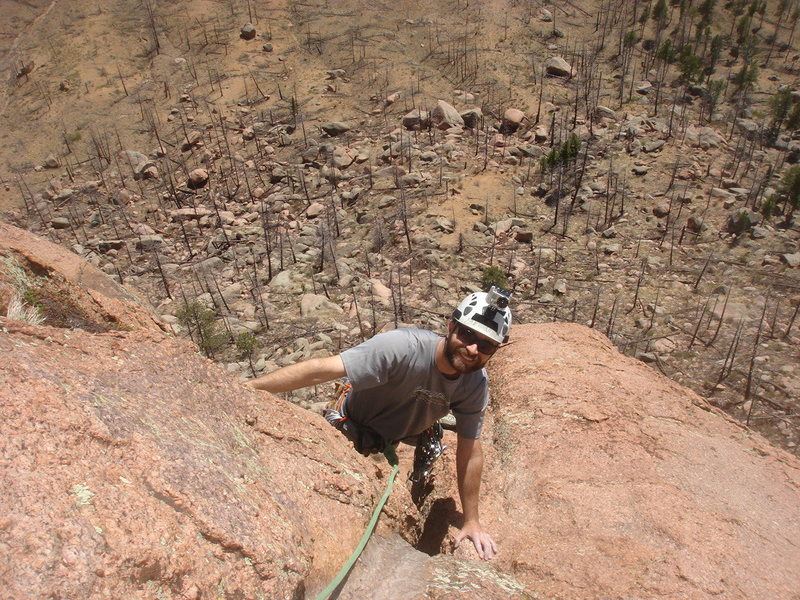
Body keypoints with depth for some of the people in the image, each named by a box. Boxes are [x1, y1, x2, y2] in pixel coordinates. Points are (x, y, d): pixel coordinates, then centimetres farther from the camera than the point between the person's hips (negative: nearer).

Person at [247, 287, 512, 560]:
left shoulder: (476, 385, -22)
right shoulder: (403, 346, -40)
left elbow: (470, 451, -13)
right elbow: (321, 370, -45)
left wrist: (472, 522, -8)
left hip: (390, 444, 4)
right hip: (347, 434, -3)